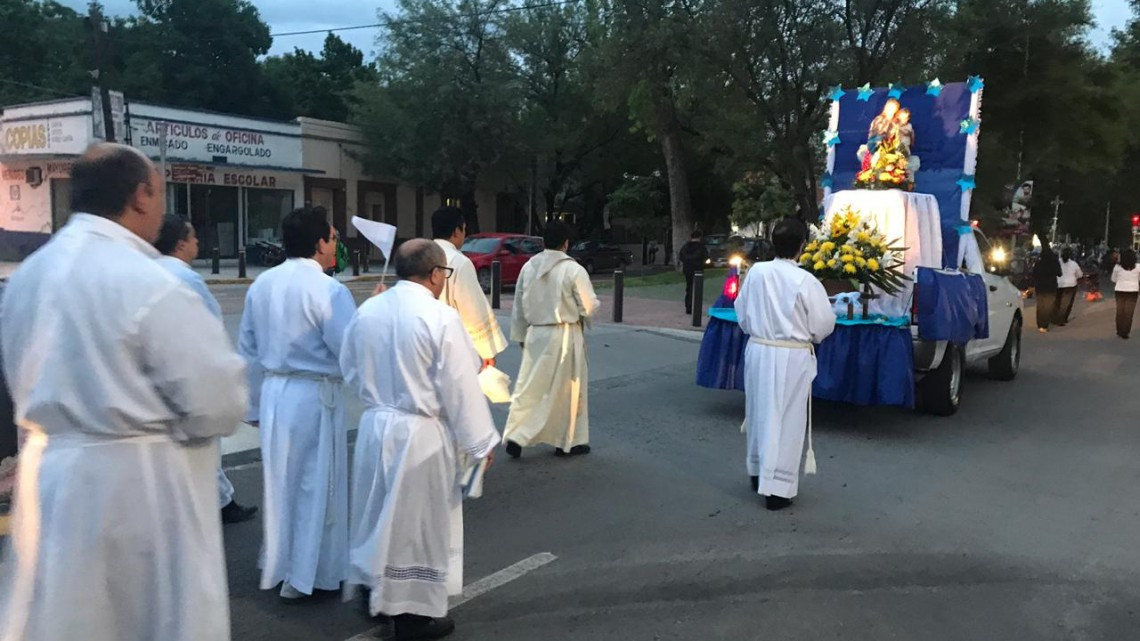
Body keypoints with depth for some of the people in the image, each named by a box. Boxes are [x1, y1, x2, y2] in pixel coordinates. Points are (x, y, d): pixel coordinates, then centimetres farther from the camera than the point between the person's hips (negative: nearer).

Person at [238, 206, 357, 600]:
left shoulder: (261, 284, 4)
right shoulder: (328, 290, -17)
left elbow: (248, 350, 10)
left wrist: (254, 404, 19)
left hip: (273, 392, 7)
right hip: (314, 395, -7)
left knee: (279, 480, 19)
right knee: (317, 484, 8)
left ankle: (277, 566, 33)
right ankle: (305, 575, 18)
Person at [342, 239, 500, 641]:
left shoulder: (366, 312, 1)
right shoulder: (441, 318, -19)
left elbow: (350, 370, 12)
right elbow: (461, 387, -16)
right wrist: (479, 441, -7)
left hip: (375, 425, 6)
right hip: (421, 434, -6)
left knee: (379, 513, 21)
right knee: (418, 521, 8)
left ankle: (377, 595, 38)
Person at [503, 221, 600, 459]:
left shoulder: (528, 267, 1)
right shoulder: (574, 270, -14)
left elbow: (519, 306, 8)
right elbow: (590, 307, -10)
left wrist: (520, 335, 19)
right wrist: (578, 314, 12)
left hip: (535, 334, 4)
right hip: (564, 336, -4)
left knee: (529, 386, 12)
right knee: (567, 390, 9)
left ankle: (515, 436, 3)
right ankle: (567, 442, 20)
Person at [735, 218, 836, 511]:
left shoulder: (756, 272, -4)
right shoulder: (805, 281, -15)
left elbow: (742, 313, 7)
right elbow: (823, 324, -7)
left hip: (758, 350, 5)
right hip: (791, 357, -5)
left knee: (759, 413, 18)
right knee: (785, 420, 2)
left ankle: (759, 473, 35)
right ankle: (777, 486, 6)